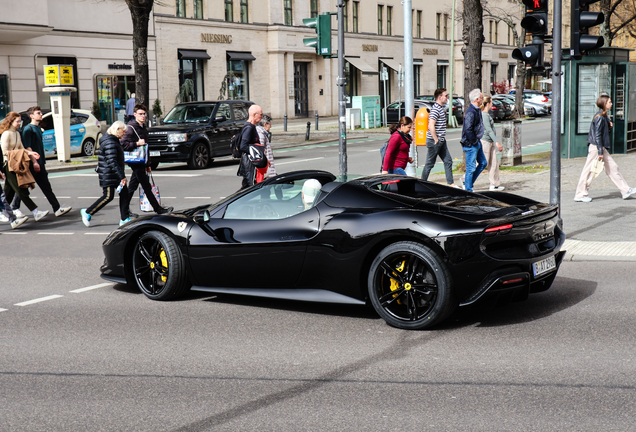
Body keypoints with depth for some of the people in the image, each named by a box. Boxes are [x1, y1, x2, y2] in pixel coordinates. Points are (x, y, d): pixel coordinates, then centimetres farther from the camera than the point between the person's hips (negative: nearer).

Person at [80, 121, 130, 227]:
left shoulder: (113, 141, 14)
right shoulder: (110, 143, -20)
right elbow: (112, 162, -26)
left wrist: (121, 175, 23)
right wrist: (122, 176, -27)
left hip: (115, 175, 10)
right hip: (108, 175, -10)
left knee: (124, 193, 5)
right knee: (108, 196, -5)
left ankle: (124, 219, 8)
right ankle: (87, 212, 10)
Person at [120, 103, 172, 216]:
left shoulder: (143, 129, 17)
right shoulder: (131, 128, -12)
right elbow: (123, 144, -20)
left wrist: (147, 164, 24)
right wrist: (137, 143, -23)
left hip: (141, 162, 9)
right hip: (135, 161, -9)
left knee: (132, 186, 11)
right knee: (146, 186, -3)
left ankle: (125, 211, 16)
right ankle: (158, 209, 2)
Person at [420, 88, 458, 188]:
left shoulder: (441, 108, 14)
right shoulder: (435, 109, -18)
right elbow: (431, 126, -26)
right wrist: (436, 140, -20)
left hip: (441, 141, 10)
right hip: (434, 141, -10)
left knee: (448, 161, 8)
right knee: (430, 164, 0)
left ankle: (451, 183, 13)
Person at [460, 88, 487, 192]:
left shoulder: (477, 110, 11)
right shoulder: (470, 112, -21)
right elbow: (468, 130, -27)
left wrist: (478, 141, 17)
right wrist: (474, 142, -19)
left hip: (477, 142, 10)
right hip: (470, 144, -10)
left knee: (483, 163, 17)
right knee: (471, 168, -4)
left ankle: (468, 183, 23)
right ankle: (468, 189, 4)